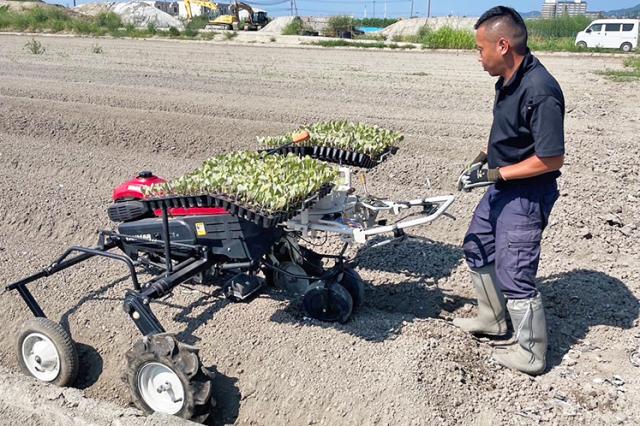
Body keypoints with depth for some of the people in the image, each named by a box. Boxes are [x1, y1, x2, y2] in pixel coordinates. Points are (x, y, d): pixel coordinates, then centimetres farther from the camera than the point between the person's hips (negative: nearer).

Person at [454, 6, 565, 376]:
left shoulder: (540, 91, -27)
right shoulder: (508, 81, 1)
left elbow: (552, 159, -25)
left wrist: (495, 174, -22)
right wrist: (484, 159, 5)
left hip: (526, 196, -10)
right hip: (502, 188, 10)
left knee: (514, 275, -1)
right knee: (478, 249, 22)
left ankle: (532, 356, 19)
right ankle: (493, 319, 42)